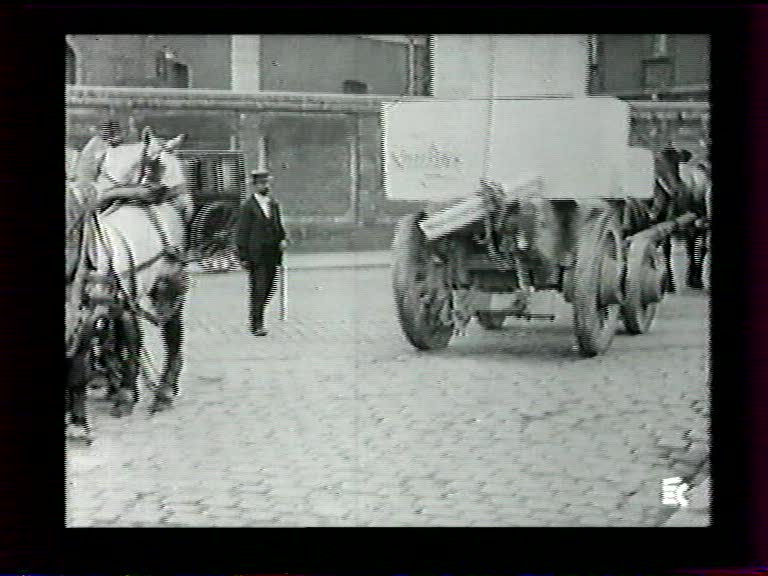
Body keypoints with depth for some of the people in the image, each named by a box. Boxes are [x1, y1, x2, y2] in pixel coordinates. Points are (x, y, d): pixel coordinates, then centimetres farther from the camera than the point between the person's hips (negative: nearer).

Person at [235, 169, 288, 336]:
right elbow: (242, 233, -6)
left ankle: (256, 318, 23)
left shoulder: (273, 204, 13)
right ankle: (256, 324, -2)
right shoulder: (248, 206, -6)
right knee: (258, 289, -7)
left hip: (272, 254, 6)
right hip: (256, 255, -6)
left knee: (268, 288, 8)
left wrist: (282, 239, 4)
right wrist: (243, 257, -9)